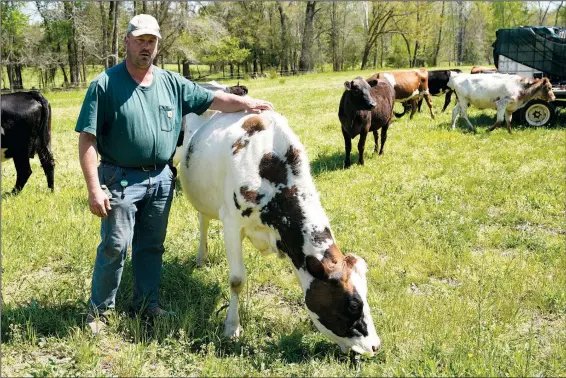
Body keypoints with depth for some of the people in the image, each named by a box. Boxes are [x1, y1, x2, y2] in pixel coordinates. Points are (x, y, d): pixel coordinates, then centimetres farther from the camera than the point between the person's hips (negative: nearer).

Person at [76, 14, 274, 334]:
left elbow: (213, 99, 9)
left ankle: (147, 303, 30)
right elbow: (88, 139, -10)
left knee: (152, 246, 14)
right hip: (121, 178, -4)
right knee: (115, 247, -1)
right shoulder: (105, 84, -7)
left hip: (161, 179, 4)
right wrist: (94, 188, -16)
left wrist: (247, 103, -8)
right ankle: (100, 310, 17)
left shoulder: (171, 83, 6)